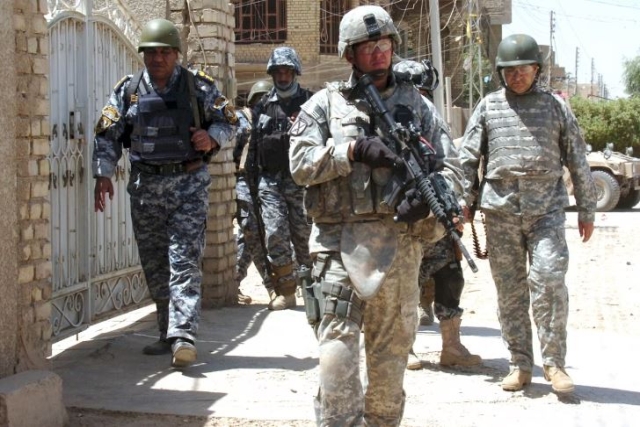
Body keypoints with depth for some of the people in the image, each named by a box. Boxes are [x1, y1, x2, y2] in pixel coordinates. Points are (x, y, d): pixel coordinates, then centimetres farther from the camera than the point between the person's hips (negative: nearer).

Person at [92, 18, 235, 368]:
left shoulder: (198, 86, 1)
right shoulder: (128, 90, 5)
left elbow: (227, 120, 8)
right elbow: (107, 135, 4)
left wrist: (212, 137, -14)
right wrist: (103, 174, -9)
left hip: (189, 184, -3)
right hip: (146, 187, 3)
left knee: (185, 261, -12)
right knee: (154, 267, 9)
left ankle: (183, 336, -18)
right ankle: (168, 334, 21)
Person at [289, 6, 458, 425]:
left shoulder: (415, 103, 13)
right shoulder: (325, 104, 6)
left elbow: (438, 166, 12)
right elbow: (301, 162, -3)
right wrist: (354, 149, -15)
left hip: (400, 241, 3)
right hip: (342, 240, -2)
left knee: (392, 348, 9)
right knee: (338, 344, -11)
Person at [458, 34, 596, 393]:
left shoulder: (555, 106, 8)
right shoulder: (488, 107, 10)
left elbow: (578, 160, 10)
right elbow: (468, 157, 10)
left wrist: (587, 210, 9)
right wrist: (465, 202, 3)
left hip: (546, 208, -1)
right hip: (500, 209, 1)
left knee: (549, 280, -14)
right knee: (510, 289, 3)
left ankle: (554, 362, -4)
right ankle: (520, 365, 11)